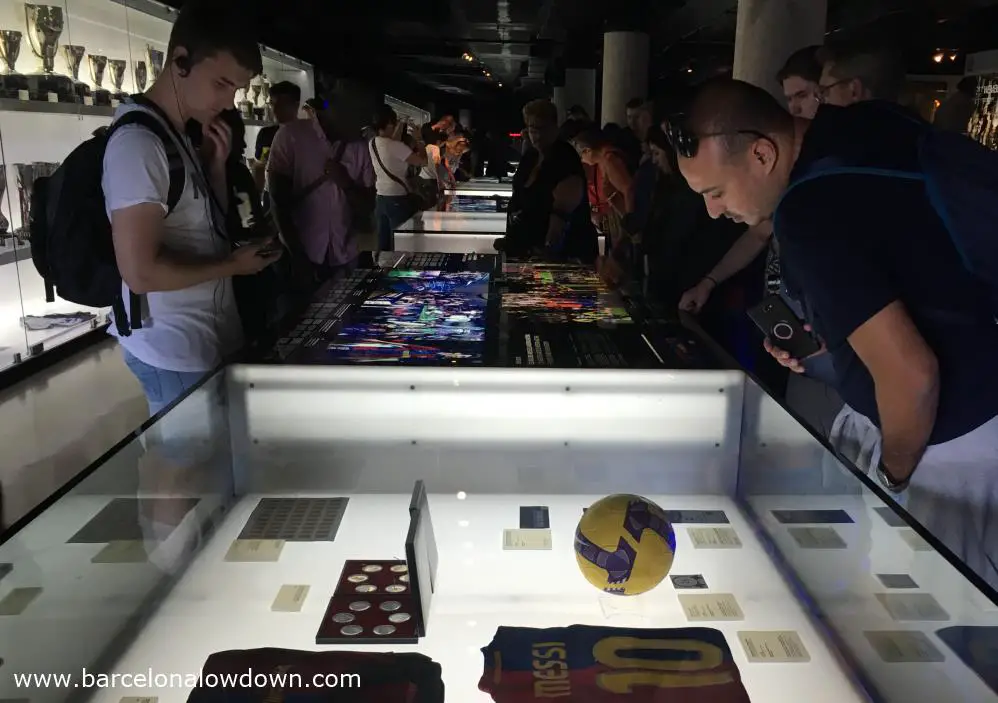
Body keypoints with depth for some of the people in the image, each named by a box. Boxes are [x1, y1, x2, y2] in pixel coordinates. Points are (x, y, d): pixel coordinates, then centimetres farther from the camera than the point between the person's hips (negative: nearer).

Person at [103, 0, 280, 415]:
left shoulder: (182, 137, 8)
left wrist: (216, 165, 0)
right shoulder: (138, 142, -20)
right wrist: (234, 265, -14)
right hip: (175, 352, -9)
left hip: (213, 337, 9)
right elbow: (141, 272, -26)